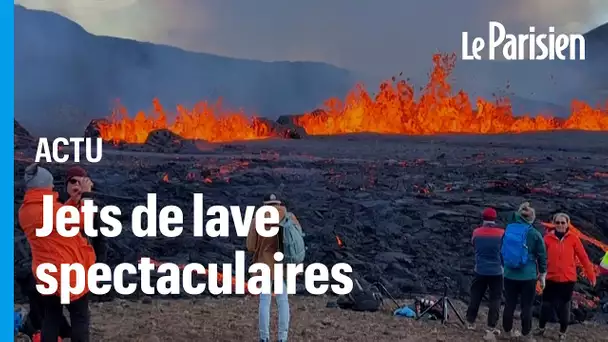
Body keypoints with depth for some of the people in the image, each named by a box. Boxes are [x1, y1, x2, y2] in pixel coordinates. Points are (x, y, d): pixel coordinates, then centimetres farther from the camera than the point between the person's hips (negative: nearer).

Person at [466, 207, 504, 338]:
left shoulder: (476, 232, -4)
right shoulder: (501, 233, -9)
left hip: (480, 270, 2)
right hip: (496, 271, -2)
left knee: (475, 296, 15)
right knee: (495, 299, 6)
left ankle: (471, 322, 20)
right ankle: (491, 326, 4)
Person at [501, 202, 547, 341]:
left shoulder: (508, 230, 1)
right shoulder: (534, 234, -9)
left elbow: (502, 251, 12)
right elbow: (542, 256, -3)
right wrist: (542, 274, 9)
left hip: (509, 275, 4)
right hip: (528, 276, -3)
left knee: (509, 304, 13)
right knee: (527, 306, 6)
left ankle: (508, 330, 26)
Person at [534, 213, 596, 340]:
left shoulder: (573, 238, -5)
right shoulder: (548, 238, -4)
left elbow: (583, 257, -2)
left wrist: (591, 275, -1)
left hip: (568, 279, 0)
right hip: (551, 278, 1)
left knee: (564, 306, 10)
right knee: (546, 305, 9)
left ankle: (562, 332, 25)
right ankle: (541, 328, 28)